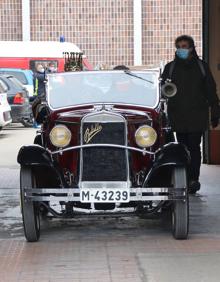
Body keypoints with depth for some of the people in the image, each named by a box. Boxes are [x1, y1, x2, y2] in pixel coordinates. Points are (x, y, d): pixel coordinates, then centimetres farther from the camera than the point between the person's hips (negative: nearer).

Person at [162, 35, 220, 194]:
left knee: (194, 147, -8)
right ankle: (191, 180, 8)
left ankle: (193, 179, -9)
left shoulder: (201, 66, 7)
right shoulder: (170, 67, 9)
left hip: (197, 115, -1)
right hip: (178, 115, 2)